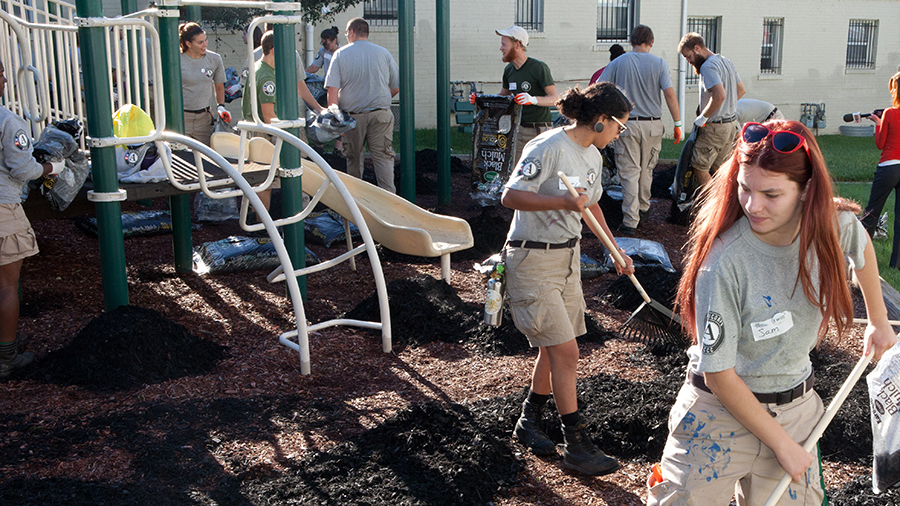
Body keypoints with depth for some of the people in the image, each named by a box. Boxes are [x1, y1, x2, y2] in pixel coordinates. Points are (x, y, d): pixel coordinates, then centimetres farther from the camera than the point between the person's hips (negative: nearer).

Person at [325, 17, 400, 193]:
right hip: (380, 113, 0)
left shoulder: (340, 54, 0)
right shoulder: (383, 53, 4)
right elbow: (396, 87, 9)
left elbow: (332, 89, -8)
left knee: (354, 159, 13)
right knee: (383, 158, -1)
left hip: (352, 115, 0)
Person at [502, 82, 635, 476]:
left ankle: (528, 422, 31)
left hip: (568, 257, 9)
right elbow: (510, 196, -23)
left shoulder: (591, 156, 10)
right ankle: (577, 446, 3)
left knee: (554, 348, 13)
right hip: (533, 261, -9)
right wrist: (563, 201, -30)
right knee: (565, 350, -8)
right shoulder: (548, 147, -18)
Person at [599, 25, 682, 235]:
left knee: (629, 172, -1)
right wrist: (677, 124, -3)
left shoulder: (617, 63, 0)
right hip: (652, 124, 1)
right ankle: (643, 208, 35)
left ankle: (630, 222, -6)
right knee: (646, 169, 18)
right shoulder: (659, 64, -2)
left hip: (626, 123, -1)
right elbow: (669, 94, -8)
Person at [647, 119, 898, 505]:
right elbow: (719, 376, -19)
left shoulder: (835, 224, -11)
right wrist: (782, 443, -12)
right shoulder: (723, 264, -26)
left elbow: (863, 249, 17)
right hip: (723, 411, -4)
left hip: (796, 407, 5)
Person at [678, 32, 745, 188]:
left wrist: (703, 117, -20)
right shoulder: (726, 62, 12)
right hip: (731, 123, 9)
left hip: (715, 127, -9)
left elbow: (719, 96, -31)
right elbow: (740, 90, 21)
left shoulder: (708, 66, -19)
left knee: (699, 167, 0)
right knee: (718, 167, 15)